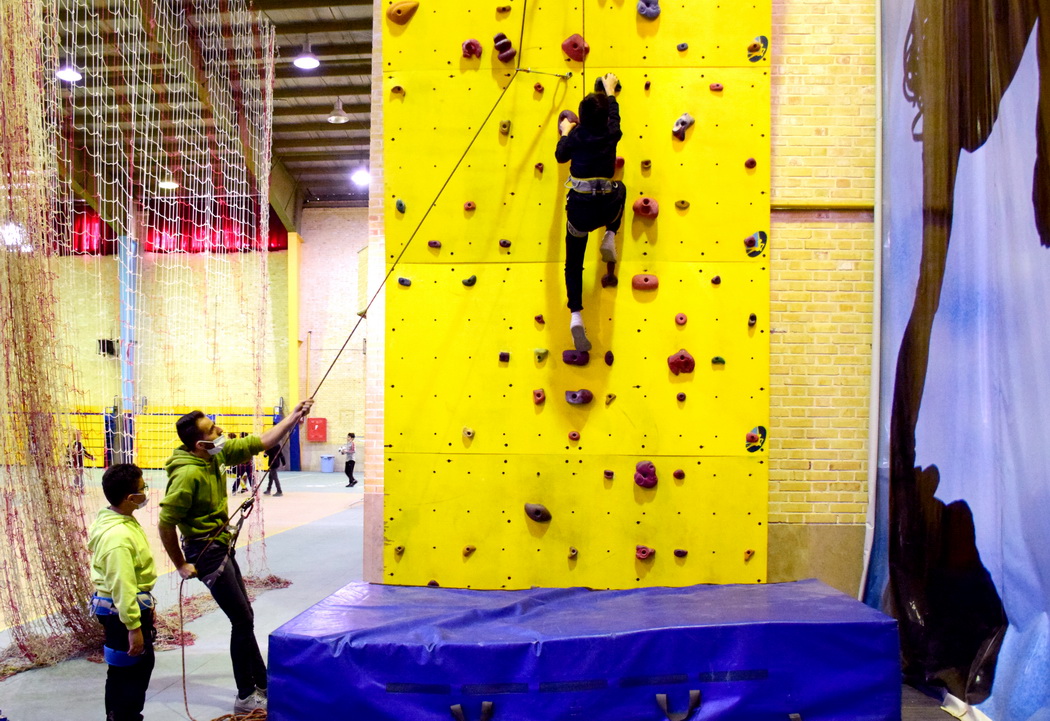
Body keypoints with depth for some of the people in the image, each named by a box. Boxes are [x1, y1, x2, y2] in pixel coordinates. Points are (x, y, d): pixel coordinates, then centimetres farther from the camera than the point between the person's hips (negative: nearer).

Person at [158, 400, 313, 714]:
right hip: (206, 552, -9)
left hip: (222, 547, 9)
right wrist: (181, 565, -15)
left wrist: (294, 416, 0)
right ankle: (246, 697, 13)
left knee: (245, 616, 17)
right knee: (242, 621, -2)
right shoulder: (188, 474, -27)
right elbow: (165, 523, -24)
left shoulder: (218, 453, -3)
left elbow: (260, 442, 6)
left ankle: (262, 685, 31)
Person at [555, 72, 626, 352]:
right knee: (620, 189, 37)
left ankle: (576, 317, -4)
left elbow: (560, 155, 20)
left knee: (573, 264, 13)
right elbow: (614, 114, 27)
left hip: (578, 208, 0)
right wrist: (610, 90, 44)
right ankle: (610, 239, 22)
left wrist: (564, 132, 36)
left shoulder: (576, 135, 2)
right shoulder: (612, 134, 5)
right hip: (606, 209, 1)